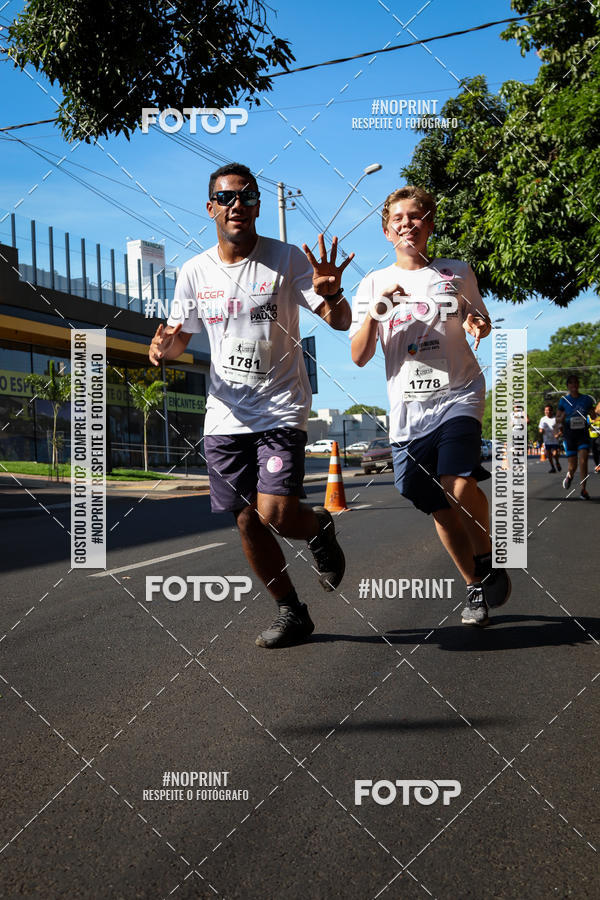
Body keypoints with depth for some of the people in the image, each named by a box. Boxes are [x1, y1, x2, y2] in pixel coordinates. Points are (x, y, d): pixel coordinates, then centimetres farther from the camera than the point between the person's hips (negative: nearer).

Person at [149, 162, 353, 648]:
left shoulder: (286, 258, -5)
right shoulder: (195, 271, 5)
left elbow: (341, 322, -7)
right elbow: (180, 337, 15)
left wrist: (331, 293, -30)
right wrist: (164, 346, -9)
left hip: (281, 411, -4)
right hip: (225, 416, 4)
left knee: (276, 513, -19)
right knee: (248, 523, 6)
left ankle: (319, 526, 18)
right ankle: (292, 614, 25)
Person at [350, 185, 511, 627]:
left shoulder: (457, 272, 7)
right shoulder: (373, 284, 6)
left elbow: (482, 320, 22)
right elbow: (359, 357, 0)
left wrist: (480, 326, -2)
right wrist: (377, 308, -15)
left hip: (459, 394, -1)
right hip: (408, 410, 2)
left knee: (459, 485, -24)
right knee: (441, 509, 7)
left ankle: (488, 558, 5)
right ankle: (476, 588, 28)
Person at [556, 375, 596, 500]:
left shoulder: (587, 399, 3)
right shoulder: (563, 400, 0)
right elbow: (557, 420, 6)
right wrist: (562, 417, -16)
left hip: (583, 434, 0)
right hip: (569, 434, 0)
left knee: (583, 461, -14)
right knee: (572, 465, 2)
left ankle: (583, 489, -5)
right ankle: (569, 476, 37)